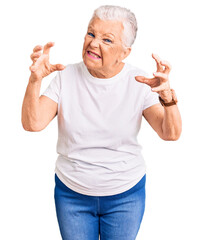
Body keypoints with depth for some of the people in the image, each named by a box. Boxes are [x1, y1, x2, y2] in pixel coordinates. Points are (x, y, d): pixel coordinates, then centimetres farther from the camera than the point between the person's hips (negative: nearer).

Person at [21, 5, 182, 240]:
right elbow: (32, 124, -16)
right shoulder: (66, 77, -10)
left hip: (126, 196, 0)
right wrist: (35, 80, -31)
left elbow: (171, 134, -18)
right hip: (71, 194, 1)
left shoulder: (138, 81, -12)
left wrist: (167, 96, -37)